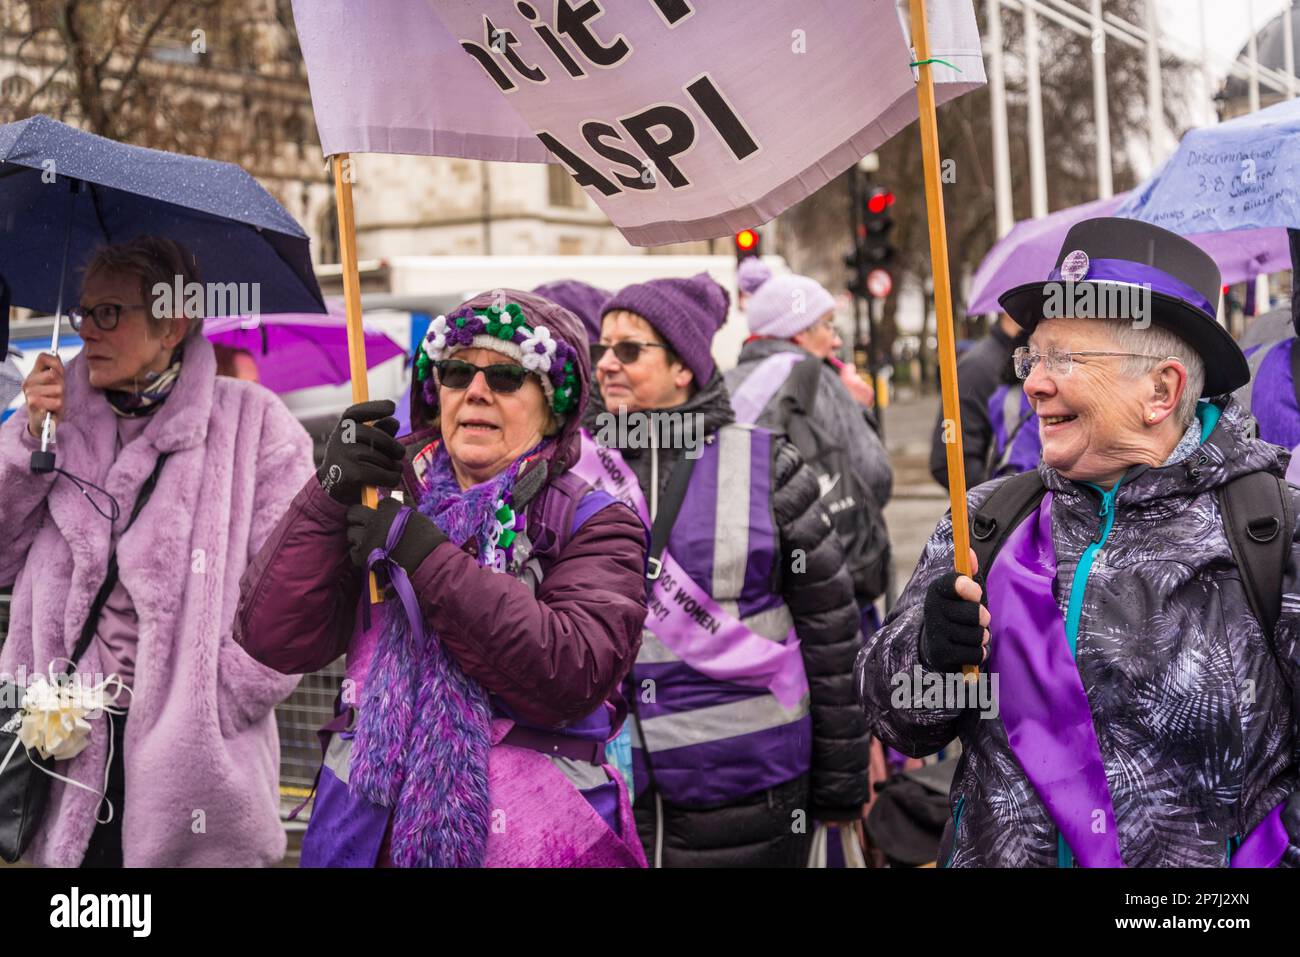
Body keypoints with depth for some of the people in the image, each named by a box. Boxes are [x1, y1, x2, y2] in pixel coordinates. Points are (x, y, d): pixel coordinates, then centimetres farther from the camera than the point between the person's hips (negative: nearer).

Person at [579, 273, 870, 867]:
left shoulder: (762, 468, -2)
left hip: (745, 790, -2)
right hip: (608, 783, 2)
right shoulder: (571, 470, 3)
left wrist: (842, 782, 4)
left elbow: (829, 626, 2)